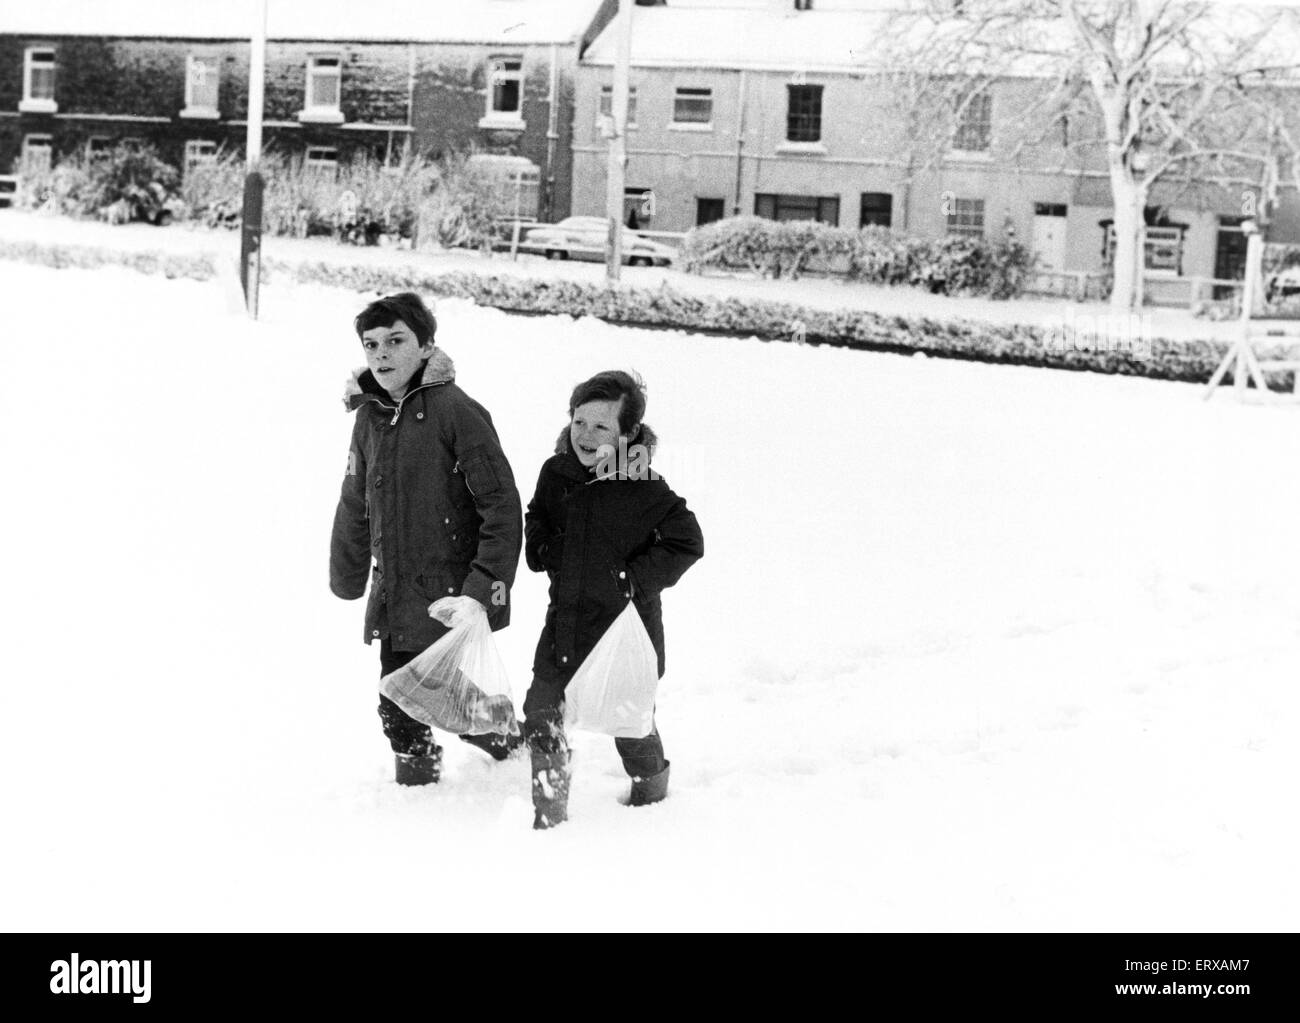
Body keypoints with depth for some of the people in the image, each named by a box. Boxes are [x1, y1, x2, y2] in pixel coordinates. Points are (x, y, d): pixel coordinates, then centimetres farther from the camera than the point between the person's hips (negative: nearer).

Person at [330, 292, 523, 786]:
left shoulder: (455, 410, -12)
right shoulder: (369, 415, 8)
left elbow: (503, 508, -14)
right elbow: (355, 508, 20)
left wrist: (483, 591, -20)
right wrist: (347, 580, 27)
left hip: (449, 597, -6)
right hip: (393, 600, 6)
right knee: (398, 710, 7)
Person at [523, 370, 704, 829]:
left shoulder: (642, 487, -17)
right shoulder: (556, 472, -1)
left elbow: (687, 542, -13)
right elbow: (537, 517, 19)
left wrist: (637, 579, -18)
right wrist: (541, 547, 1)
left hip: (624, 622, -4)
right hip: (566, 619, 4)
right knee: (541, 715, -2)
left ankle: (652, 789, 40)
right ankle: (549, 816, 12)